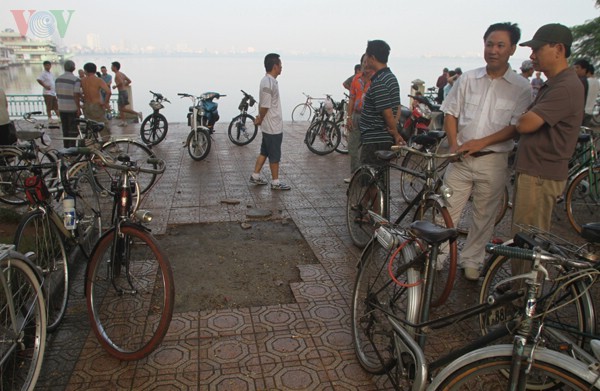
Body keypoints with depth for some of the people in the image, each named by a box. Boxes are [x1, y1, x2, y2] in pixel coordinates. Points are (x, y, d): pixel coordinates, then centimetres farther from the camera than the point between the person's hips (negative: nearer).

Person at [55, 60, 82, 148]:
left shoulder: (58, 79, 6)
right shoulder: (76, 80, -15)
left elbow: (57, 94, 12)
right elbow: (76, 96, -19)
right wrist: (79, 108, -13)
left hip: (61, 108, 6)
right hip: (72, 109, -6)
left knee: (65, 130, 15)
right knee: (73, 131, 2)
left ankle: (66, 149, 21)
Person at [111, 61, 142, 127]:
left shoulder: (117, 74, -12)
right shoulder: (122, 73, 15)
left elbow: (121, 82, -27)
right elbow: (129, 81, 18)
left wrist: (115, 86, -12)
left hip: (122, 92, -9)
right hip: (125, 91, 9)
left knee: (122, 108, -7)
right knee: (120, 108, 13)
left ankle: (137, 113, -11)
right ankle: (123, 122, 13)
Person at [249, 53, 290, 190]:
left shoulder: (268, 80, 11)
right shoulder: (269, 83, -22)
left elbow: (262, 104, 14)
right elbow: (265, 106, -21)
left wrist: (260, 118, 6)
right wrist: (260, 119, -5)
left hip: (269, 126, 10)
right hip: (274, 126, -10)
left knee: (264, 152, 18)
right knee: (275, 155, 1)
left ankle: (255, 176, 27)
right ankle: (275, 182, 12)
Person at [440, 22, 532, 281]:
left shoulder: (521, 87, -2)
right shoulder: (467, 79, 5)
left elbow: (516, 127, -7)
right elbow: (450, 114, 7)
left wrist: (481, 142, -18)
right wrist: (454, 145, -8)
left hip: (493, 161, -1)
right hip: (460, 159, 1)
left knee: (484, 216, 10)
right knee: (447, 211, 4)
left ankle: (471, 262, 26)